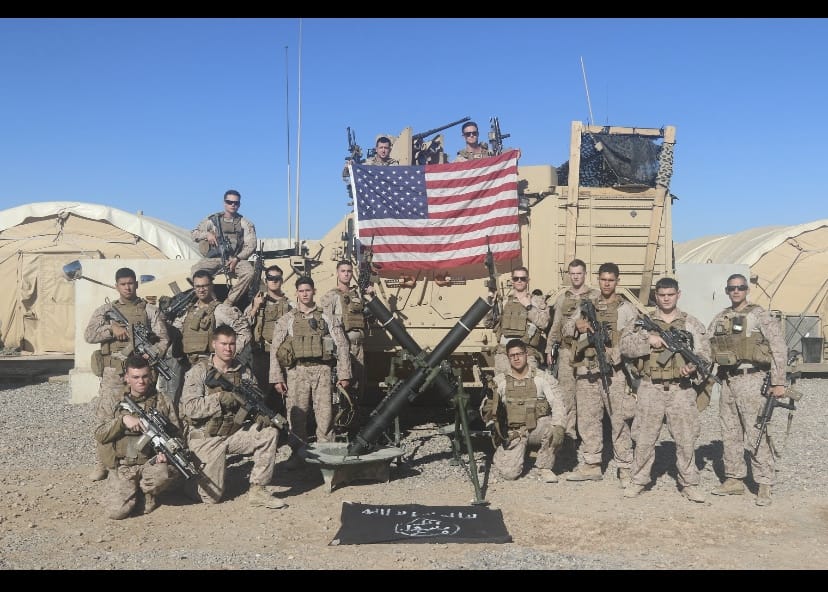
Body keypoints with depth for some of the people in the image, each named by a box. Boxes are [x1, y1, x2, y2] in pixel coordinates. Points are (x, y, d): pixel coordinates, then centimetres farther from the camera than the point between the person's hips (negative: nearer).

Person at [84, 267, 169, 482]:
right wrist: (112, 329, -13)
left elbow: (163, 339, 3)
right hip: (112, 372, 1)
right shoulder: (105, 310, 11)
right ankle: (102, 462, 11)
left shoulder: (150, 310, 7)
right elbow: (89, 335, 1)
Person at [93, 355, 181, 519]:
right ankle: (132, 493, 16)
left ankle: (146, 492, 2)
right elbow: (100, 434, -1)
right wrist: (123, 420, -17)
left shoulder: (163, 402, 6)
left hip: (151, 463, 0)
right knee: (116, 511, -21)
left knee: (166, 474, -35)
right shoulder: (111, 400, 5)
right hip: (122, 467, 0)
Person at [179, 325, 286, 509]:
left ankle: (257, 490, -10)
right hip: (206, 437, -4)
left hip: (234, 432, 4)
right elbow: (189, 408, -19)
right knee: (212, 496, -7)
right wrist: (220, 398, -28)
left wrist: (261, 414, -16)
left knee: (269, 433, -19)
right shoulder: (199, 371, -10)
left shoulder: (244, 372, 3)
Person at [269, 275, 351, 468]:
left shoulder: (327, 319, 11)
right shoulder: (286, 320, 11)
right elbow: (275, 350, 7)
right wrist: (277, 378, -1)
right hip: (297, 371, 0)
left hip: (322, 370, 0)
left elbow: (342, 346, 8)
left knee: (325, 415, -2)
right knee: (296, 415, 2)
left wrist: (344, 374, 1)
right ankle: (298, 454, 14)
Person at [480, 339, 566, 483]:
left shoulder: (543, 377, 2)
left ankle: (545, 467, -8)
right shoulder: (499, 380, 5)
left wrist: (558, 426, -24)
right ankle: (500, 455, 20)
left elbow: (557, 403, -7)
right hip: (512, 432, 0)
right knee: (510, 473, -18)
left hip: (537, 427, 0)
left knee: (552, 431, -35)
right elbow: (485, 407, 6)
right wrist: (492, 424, -13)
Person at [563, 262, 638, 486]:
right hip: (586, 371, 4)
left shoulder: (626, 309, 4)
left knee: (619, 419, -4)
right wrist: (577, 325, -7)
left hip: (613, 371, -4)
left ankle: (625, 468, 4)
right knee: (587, 419, 8)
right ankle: (591, 465, 19)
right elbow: (566, 327, 14)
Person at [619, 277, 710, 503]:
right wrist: (647, 339, -16)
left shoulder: (692, 323, 9)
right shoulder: (644, 323, 7)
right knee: (644, 438, 4)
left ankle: (689, 483, 15)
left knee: (686, 439, 3)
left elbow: (704, 352, 5)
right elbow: (625, 346, -2)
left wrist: (694, 365, -15)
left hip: (681, 389, 0)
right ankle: (638, 480, 17)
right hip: (650, 389, 0)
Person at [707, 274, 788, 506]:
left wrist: (778, 382, -12)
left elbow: (779, 348, -8)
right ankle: (734, 480, 21)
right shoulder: (720, 318, 13)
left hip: (751, 380, -6)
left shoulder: (759, 315, -4)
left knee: (755, 434, -5)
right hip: (727, 380, 6)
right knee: (730, 433, 11)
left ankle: (765, 485, 3)